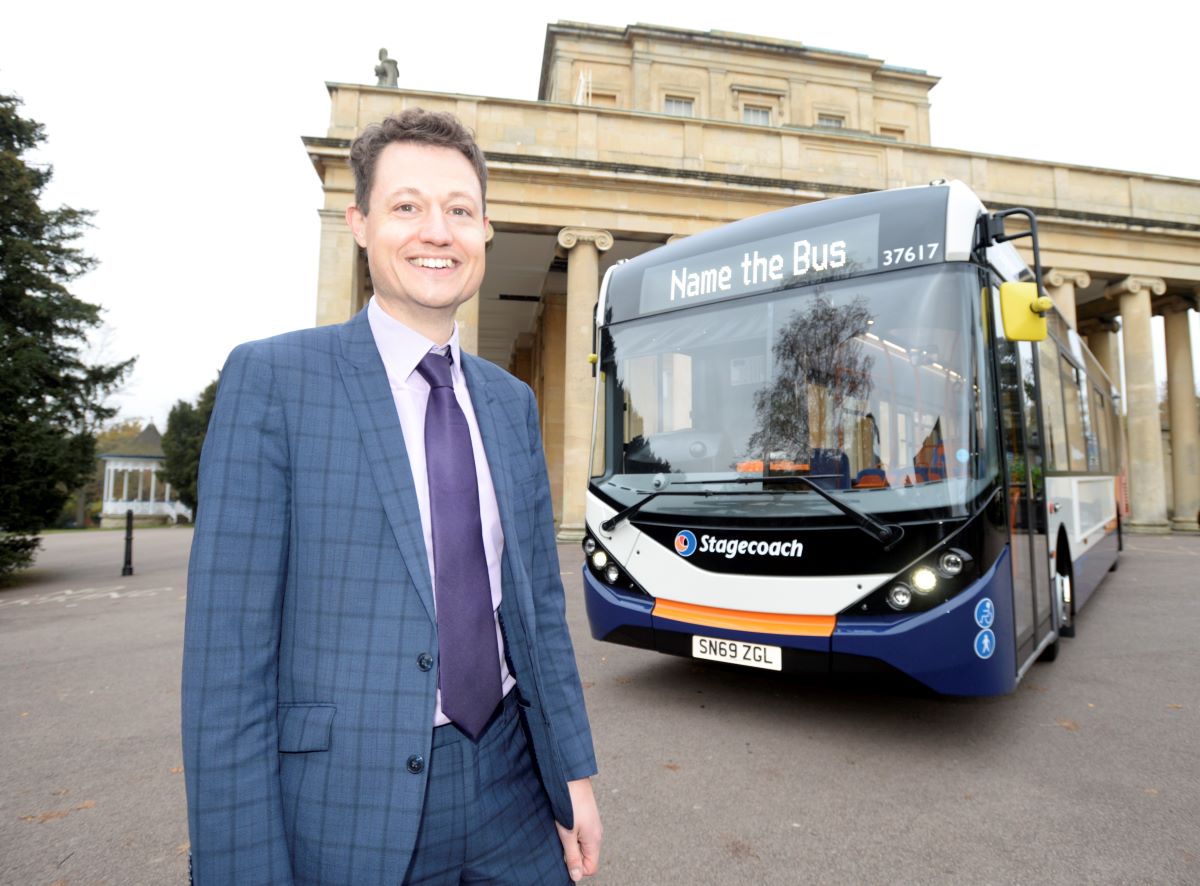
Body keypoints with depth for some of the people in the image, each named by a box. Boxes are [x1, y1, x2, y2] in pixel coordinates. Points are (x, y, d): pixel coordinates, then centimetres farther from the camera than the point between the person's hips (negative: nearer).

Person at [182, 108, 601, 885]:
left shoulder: (512, 403, 4)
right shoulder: (272, 380, -10)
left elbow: (540, 603, 6)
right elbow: (227, 645, -12)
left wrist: (575, 776, 7)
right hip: (349, 805, -4)